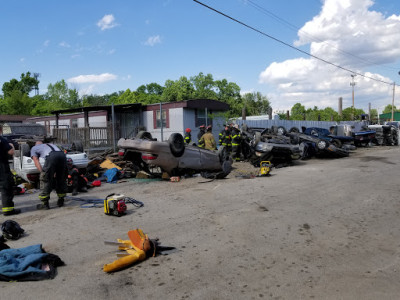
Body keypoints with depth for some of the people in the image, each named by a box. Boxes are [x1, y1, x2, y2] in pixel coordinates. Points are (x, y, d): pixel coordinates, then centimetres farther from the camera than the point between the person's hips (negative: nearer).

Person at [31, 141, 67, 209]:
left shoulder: (33, 148, 31)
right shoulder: (51, 144, 43)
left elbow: (36, 162, 17)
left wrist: (43, 173, 11)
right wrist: (55, 172, 34)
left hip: (51, 157, -5)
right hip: (62, 155, 5)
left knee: (45, 180, 8)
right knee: (61, 179, 20)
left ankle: (45, 204, 11)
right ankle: (61, 201, 29)